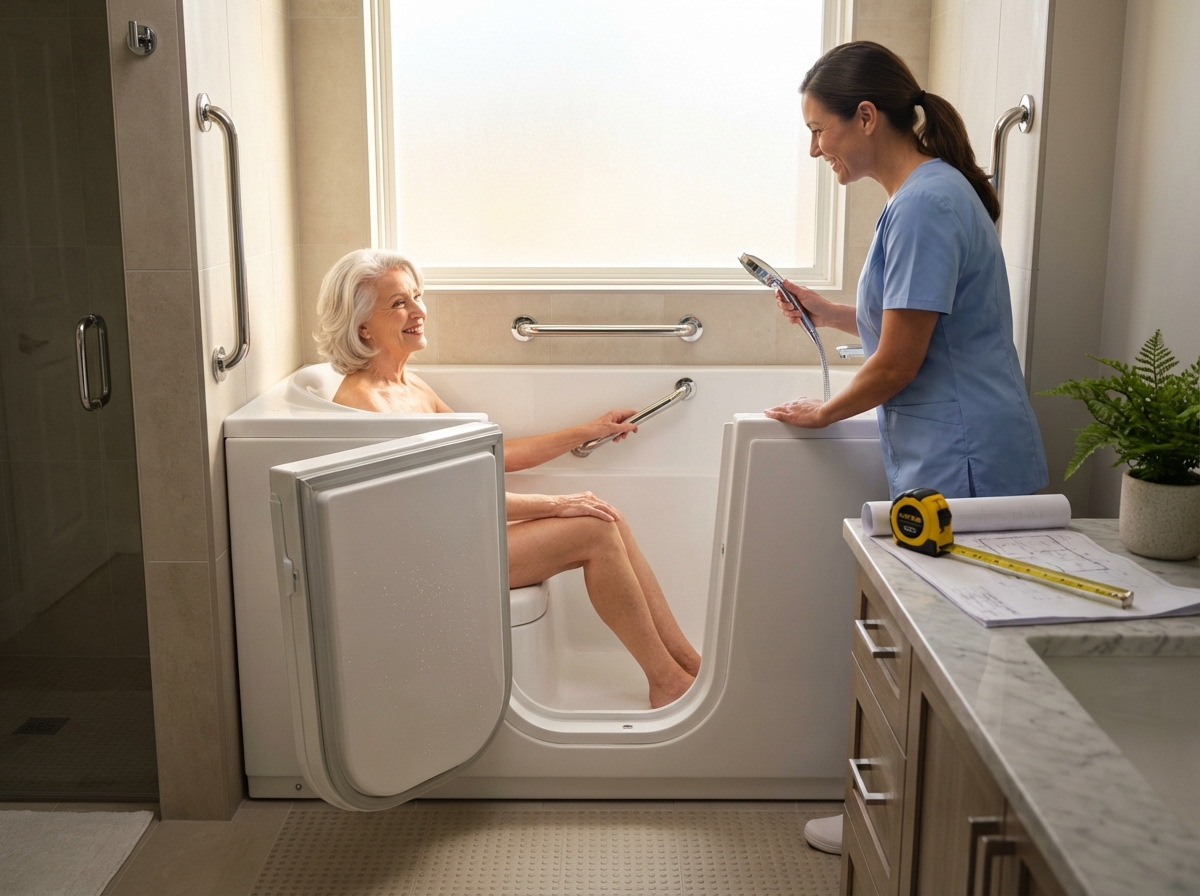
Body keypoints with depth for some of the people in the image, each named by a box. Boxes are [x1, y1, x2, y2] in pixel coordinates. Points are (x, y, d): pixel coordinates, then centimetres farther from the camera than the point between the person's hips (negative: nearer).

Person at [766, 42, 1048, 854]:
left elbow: (898, 364, -18)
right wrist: (824, 312, 12)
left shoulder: (924, 206, -18)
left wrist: (821, 415, -2)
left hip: (960, 466, -10)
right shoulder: (933, 193, 14)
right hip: (950, 459, 10)